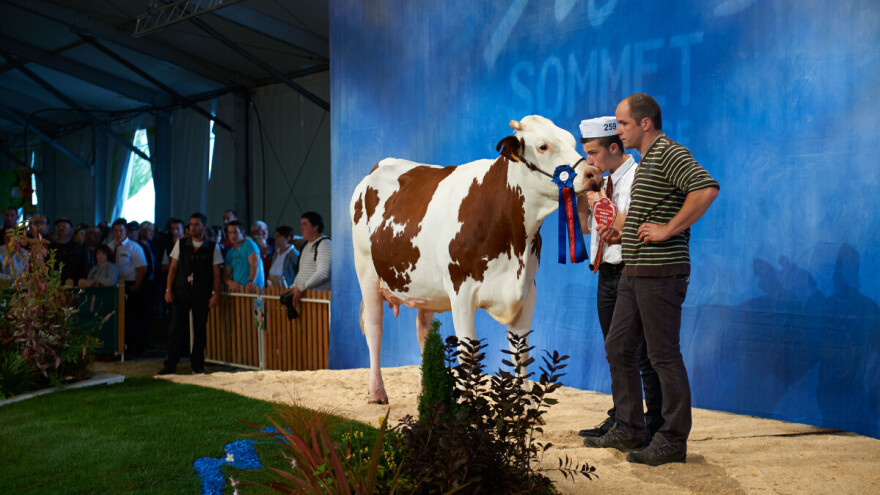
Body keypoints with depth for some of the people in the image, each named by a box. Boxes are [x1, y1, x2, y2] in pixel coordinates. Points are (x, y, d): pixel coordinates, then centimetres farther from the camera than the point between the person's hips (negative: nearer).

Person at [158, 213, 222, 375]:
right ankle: (170, 366, 2)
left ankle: (197, 366, 15)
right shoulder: (180, 244, 7)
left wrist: (216, 294, -4)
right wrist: (168, 289, 0)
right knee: (176, 329, -2)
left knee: (200, 330, 4)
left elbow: (216, 272, 3)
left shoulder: (212, 247, 3)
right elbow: (173, 267, 8)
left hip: (202, 295, -1)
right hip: (181, 294, 1)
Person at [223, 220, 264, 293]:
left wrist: (251, 281, -32)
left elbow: (255, 264, -16)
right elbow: (226, 274, 15)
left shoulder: (249, 244, -1)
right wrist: (230, 282, -9)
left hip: (252, 289, -6)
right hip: (237, 290, 6)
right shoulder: (230, 253, 18)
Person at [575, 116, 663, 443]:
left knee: (644, 355, -4)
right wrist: (584, 194, 8)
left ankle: (654, 426, 3)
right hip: (606, 274, 9)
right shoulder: (605, 182, 15)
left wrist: (604, 204, -12)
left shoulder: (638, 177, -11)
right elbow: (586, 226, 22)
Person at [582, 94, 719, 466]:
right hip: (634, 273, 11)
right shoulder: (647, 160, 20)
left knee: (664, 355, -4)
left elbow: (707, 188, -28)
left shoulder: (669, 153, -12)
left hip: (661, 273, -10)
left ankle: (673, 440, 4)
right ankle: (628, 428, 21)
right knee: (618, 347, 12)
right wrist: (622, 236, 14)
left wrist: (667, 230, -24)